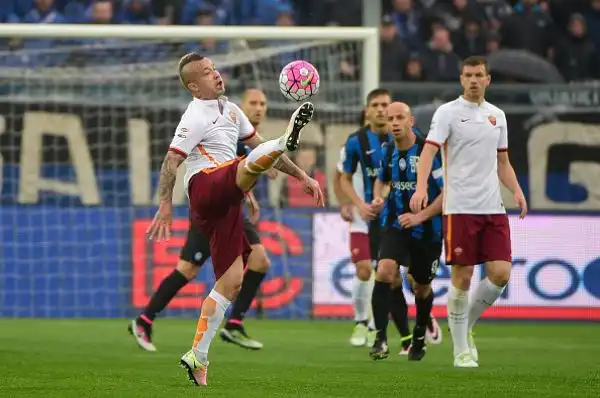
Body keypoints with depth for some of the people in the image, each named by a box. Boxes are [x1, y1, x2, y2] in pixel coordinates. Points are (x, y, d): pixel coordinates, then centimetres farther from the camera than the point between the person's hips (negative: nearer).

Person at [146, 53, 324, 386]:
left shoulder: (230, 110, 23)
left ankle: (197, 358, 6)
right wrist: (165, 205, -26)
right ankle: (286, 141, -69)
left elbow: (257, 145, 28)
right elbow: (171, 161, -13)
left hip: (222, 204, 8)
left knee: (231, 282, 3)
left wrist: (302, 176, 23)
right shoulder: (196, 117, -3)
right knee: (252, 163, -34)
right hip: (206, 186, -8)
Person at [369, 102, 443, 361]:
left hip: (427, 231, -2)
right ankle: (381, 338, -22)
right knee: (384, 272, -23)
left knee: (421, 288, 14)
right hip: (395, 226, 3)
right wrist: (378, 197, 0)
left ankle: (419, 337, 42)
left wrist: (421, 216, -25)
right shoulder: (388, 151, 0)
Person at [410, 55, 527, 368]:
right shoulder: (448, 112, -2)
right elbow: (429, 150, -13)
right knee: (462, 278, -3)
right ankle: (461, 351, 7)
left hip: (493, 208, 5)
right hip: (460, 209, -5)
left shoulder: (497, 115, 14)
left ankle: (466, 326, 19)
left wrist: (516, 190, 4)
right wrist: (421, 187, -29)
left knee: (501, 273, -4)